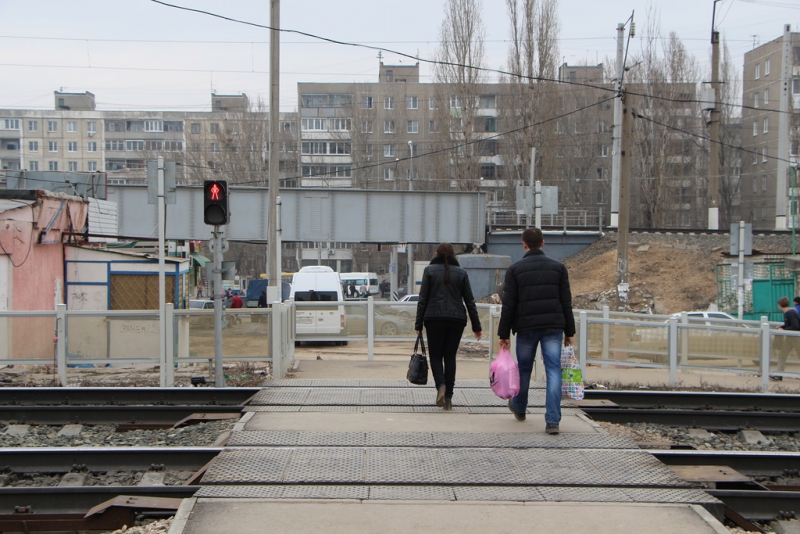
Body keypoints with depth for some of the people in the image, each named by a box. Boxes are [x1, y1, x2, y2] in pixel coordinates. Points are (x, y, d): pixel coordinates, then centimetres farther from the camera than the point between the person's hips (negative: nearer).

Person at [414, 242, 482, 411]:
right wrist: (476, 326, 11)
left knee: (435, 355, 8)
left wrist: (418, 324, 2)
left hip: (434, 318, -2)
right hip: (457, 319, 2)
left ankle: (441, 385, -19)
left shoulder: (429, 270, 1)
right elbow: (470, 301, 7)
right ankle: (448, 397, 5)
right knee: (450, 356, 8)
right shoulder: (461, 273, 7)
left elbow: (422, 299, -1)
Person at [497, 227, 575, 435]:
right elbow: (566, 302, 5)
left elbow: (508, 305, -4)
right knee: (553, 371, -2)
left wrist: (504, 334, 0)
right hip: (553, 327, 1)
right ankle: (553, 420, -11)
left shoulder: (515, 269, -1)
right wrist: (569, 332, 10)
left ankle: (519, 408, 38)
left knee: (524, 369, 17)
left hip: (526, 327, 0)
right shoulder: (558, 267, 5)